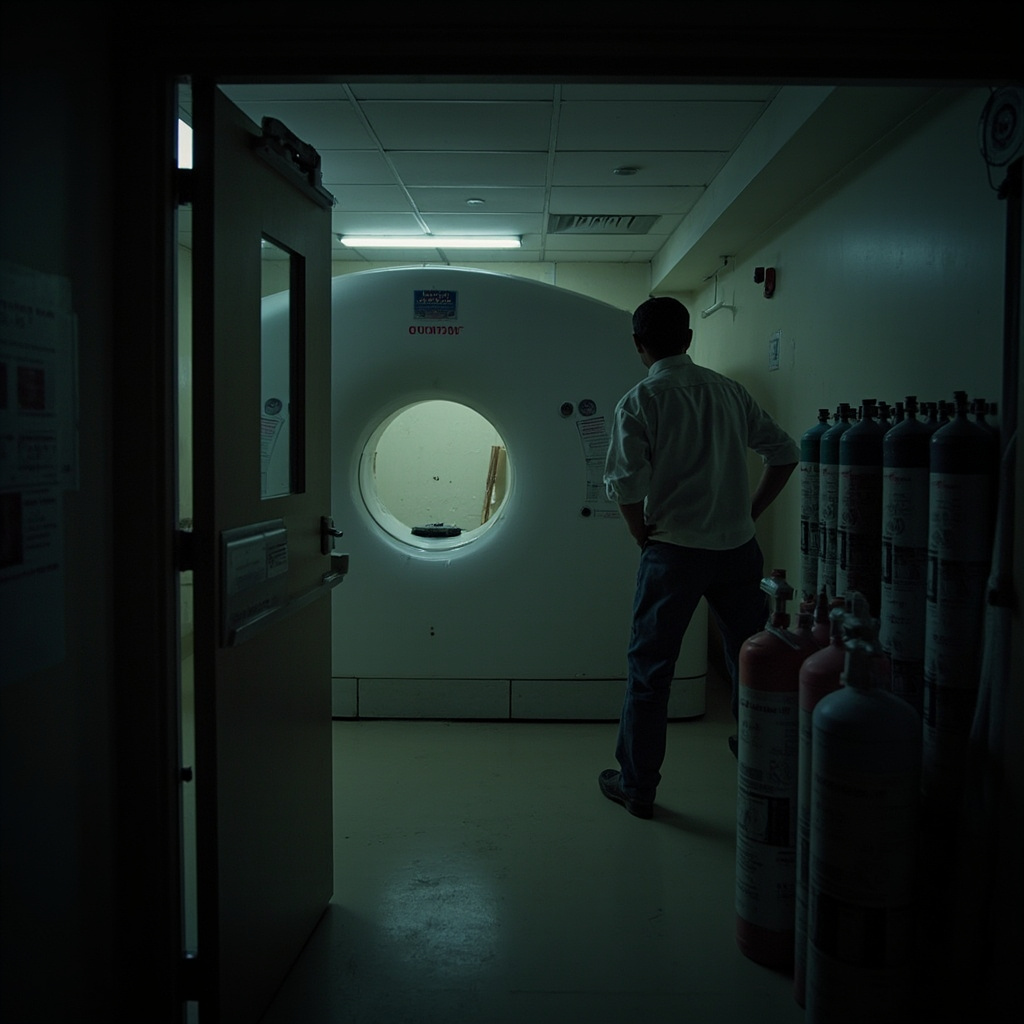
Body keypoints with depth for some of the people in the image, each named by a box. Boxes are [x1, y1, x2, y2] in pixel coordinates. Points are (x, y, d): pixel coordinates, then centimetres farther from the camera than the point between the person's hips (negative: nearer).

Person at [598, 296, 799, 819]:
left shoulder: (639, 401, -8)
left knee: (650, 669, 7)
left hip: (674, 552, -4)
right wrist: (751, 512, 11)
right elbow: (785, 452, 8)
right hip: (739, 548, 4)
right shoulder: (729, 391, 6)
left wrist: (643, 537, -1)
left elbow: (625, 483, -16)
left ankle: (637, 787, 16)